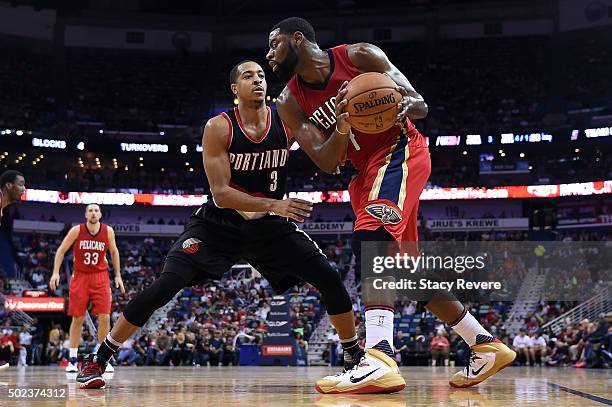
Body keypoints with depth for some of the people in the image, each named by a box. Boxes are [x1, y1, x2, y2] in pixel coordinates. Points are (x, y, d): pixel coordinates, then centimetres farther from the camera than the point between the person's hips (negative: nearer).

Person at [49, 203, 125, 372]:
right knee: (78, 319, 0)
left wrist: (118, 275, 8)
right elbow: (61, 250, -1)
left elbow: (114, 252, 11)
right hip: (80, 277, -1)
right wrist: (56, 272, -10)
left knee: (104, 317, -8)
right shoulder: (77, 230, -7)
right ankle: (72, 360, 10)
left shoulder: (108, 231, -3)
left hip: (100, 277, 1)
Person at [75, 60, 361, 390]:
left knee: (330, 280, -8)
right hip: (218, 224, -3)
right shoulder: (219, 127, -17)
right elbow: (221, 194, -21)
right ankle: (97, 359, -3)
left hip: (268, 226, 3)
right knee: (165, 286, -18)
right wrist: (274, 205, -32)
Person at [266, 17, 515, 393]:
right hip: (366, 173, 7)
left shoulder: (360, 55, -10)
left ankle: (380, 356, -44)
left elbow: (421, 106, -7)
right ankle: (486, 345, 21)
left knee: (369, 236, -32)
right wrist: (341, 128, -28)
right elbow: (327, 164, -8)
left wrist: (405, 105, -31)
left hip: (400, 152, -7)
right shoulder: (290, 103, 2)